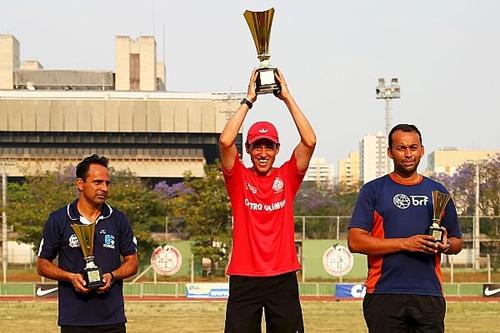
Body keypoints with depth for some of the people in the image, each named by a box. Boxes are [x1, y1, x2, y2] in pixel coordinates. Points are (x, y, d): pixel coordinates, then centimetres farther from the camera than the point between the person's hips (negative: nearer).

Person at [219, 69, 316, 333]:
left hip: (283, 278, 1)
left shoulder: (287, 177, 7)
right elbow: (225, 141, -13)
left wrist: (287, 98, -4)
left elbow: (309, 141, -6)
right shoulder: (239, 178, 4)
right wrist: (249, 99, -8)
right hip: (244, 279, -1)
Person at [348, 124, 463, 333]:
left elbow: (457, 243, 20)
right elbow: (355, 241, -5)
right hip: (384, 295, -3)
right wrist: (405, 243, -12)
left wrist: (446, 245, -5)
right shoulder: (373, 190, 5)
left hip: (429, 295, 3)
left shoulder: (437, 191, 16)